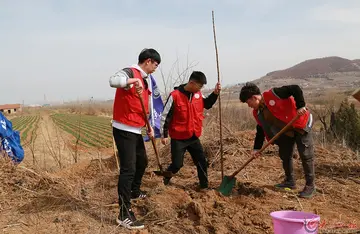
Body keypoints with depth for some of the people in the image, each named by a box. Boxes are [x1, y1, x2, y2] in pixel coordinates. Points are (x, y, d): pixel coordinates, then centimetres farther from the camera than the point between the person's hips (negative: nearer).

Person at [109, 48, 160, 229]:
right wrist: (134, 80, -46)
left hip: (136, 131, 10)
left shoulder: (143, 80, 15)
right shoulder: (130, 73, -14)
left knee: (142, 162, 24)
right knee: (128, 169, -12)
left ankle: (135, 192, 48)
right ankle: (125, 214, -9)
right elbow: (113, 81, -36)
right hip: (124, 130, -10)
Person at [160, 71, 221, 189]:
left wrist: (215, 93, 4)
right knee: (177, 164, 1)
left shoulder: (198, 94, 1)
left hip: (194, 137, 6)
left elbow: (207, 104, 20)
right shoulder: (175, 95, -17)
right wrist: (164, 135, -11)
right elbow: (165, 116, -12)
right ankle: (164, 181, 24)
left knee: (202, 161, 8)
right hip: (178, 138, -6)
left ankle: (204, 185, 21)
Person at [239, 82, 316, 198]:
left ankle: (310, 186, 4)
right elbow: (260, 130, 7)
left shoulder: (273, 94, -24)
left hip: (301, 124, -8)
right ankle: (290, 181, 29)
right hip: (286, 132, 8)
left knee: (306, 155, -6)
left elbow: (295, 89, -26)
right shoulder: (257, 113, 1)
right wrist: (257, 148, 2)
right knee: (285, 155, 12)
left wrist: (301, 106, -33)